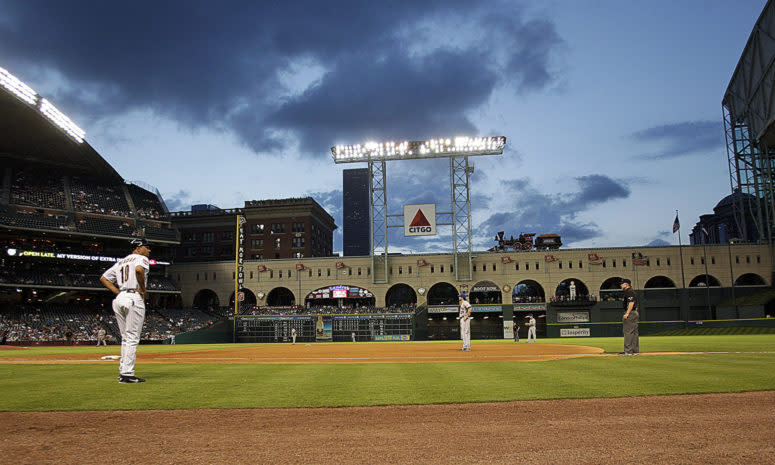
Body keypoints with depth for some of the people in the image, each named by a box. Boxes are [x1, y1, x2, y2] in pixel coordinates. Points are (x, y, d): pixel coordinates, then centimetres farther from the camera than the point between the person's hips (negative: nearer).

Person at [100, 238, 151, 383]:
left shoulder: (120, 262, 24)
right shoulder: (141, 258, 0)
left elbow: (103, 278, 22)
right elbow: (139, 270, -24)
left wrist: (118, 292, 14)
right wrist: (143, 290, -13)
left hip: (119, 299, 8)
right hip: (134, 299, -8)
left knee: (125, 338, 14)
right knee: (132, 338, -7)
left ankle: (122, 371, 15)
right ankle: (127, 373, -9)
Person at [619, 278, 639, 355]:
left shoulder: (629, 292, -11)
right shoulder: (632, 292, 21)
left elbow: (631, 303, -22)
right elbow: (636, 305, 24)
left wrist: (627, 313, -24)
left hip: (630, 313, -11)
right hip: (635, 313, 11)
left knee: (628, 332, -10)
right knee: (634, 332, 11)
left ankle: (628, 351, -11)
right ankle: (635, 350, 14)